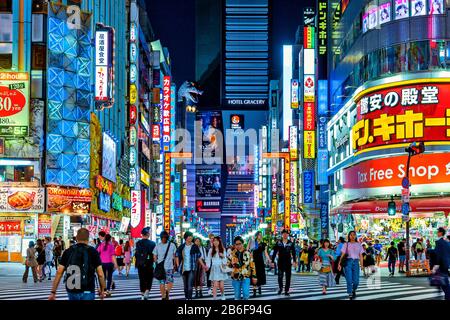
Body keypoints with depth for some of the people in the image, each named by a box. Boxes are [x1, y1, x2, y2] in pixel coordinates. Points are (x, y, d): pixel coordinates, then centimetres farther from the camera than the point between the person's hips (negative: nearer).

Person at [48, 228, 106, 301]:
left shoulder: (68, 252, 4)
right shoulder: (93, 252, -3)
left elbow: (59, 272, -1)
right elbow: (100, 274, -6)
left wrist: (53, 292, 2)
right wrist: (102, 290, 9)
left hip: (72, 292, 3)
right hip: (87, 292, -3)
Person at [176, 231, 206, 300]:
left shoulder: (195, 247, 1)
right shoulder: (181, 247, 5)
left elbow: (199, 257, 6)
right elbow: (177, 256, 11)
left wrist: (203, 265, 2)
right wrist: (178, 265, 1)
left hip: (192, 269, -3)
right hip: (183, 269, 3)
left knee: (190, 285, -14)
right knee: (185, 285, 11)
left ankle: (190, 298, -15)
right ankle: (186, 298, 22)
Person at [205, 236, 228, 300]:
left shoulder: (223, 250, 7)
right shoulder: (211, 250, 5)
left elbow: (225, 259, 9)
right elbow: (208, 259, 3)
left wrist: (223, 256, -13)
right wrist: (207, 266, -12)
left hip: (221, 269, 1)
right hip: (214, 269, -1)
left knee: (221, 285, 0)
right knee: (215, 285, -13)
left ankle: (223, 295, 29)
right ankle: (214, 298, -11)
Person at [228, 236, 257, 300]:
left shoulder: (247, 253, 0)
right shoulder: (232, 254, 1)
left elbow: (252, 265, 4)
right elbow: (228, 264, 11)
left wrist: (254, 276, 3)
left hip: (246, 277, -1)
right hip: (235, 277, 1)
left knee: (246, 294, -13)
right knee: (237, 296, 9)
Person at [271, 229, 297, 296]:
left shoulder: (291, 243, 2)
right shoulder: (278, 243, 1)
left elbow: (293, 253, 3)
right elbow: (274, 253, 1)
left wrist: (294, 261, -4)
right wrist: (272, 261, -3)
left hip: (288, 263, 1)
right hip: (280, 262, 0)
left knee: (288, 277, 2)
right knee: (280, 276, 0)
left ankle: (286, 291, 9)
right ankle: (280, 288, 25)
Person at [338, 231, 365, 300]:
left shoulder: (359, 245, 13)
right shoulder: (346, 244, 8)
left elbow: (361, 256, 9)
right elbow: (342, 255, 2)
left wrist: (362, 265, -1)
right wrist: (340, 264, -8)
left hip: (356, 262, 1)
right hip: (348, 262, -1)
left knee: (356, 280, -4)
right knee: (349, 280, -9)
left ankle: (354, 290, 26)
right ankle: (350, 294, 0)